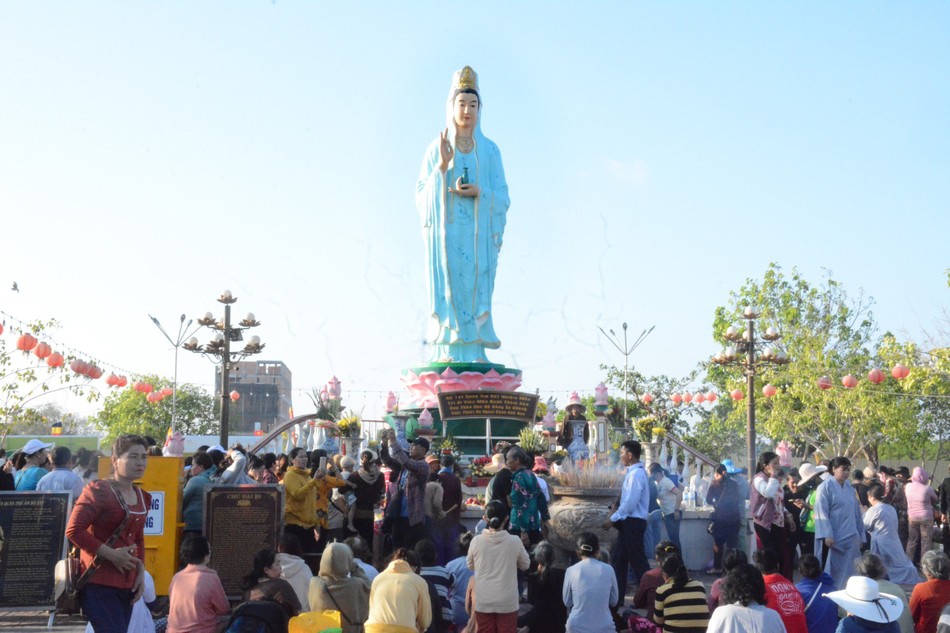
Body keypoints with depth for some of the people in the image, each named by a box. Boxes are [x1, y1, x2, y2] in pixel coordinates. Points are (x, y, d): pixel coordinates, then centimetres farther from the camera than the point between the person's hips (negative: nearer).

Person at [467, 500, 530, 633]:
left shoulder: (476, 541, -8)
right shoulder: (514, 541, -10)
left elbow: (470, 565, 8)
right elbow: (525, 565, 5)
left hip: (484, 601, 1)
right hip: (508, 601, -1)